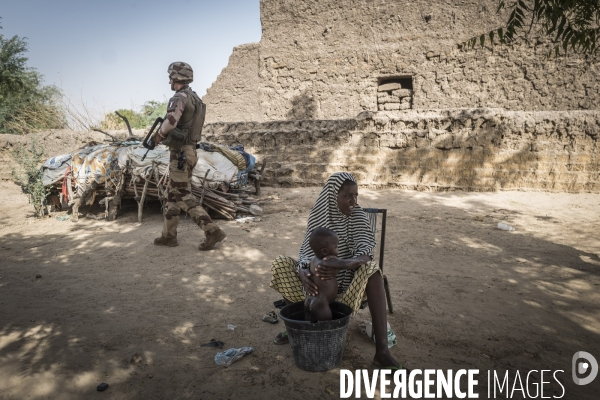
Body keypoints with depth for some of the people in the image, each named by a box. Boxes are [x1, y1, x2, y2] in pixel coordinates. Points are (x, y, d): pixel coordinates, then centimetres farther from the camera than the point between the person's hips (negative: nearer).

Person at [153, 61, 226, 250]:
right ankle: (169, 235, 22)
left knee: (184, 196, -6)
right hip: (187, 151, 10)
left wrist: (160, 134, -12)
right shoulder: (195, 98, 16)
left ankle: (212, 231, -9)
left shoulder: (180, 97, -15)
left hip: (180, 153, -10)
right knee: (173, 194, 15)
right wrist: (165, 133, 15)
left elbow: (171, 121, -31)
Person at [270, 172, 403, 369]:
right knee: (280, 264, -17)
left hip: (349, 278, -2)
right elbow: (307, 251, -14)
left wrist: (342, 264, -47)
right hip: (319, 277, 2)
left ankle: (382, 349, -38)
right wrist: (302, 272, -37)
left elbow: (365, 253, -26)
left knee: (371, 269, -35)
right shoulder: (318, 215, -9)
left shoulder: (358, 215, -13)